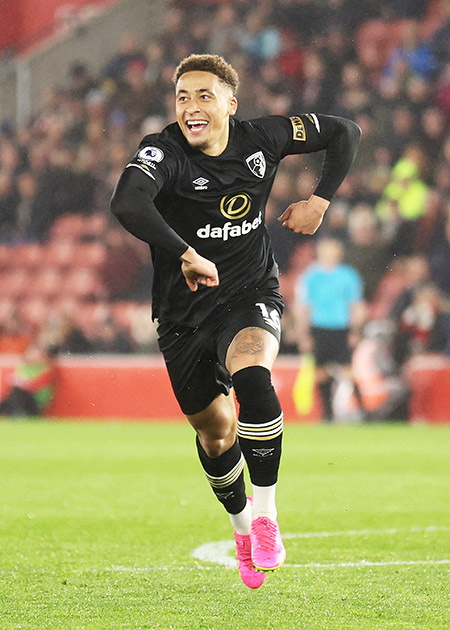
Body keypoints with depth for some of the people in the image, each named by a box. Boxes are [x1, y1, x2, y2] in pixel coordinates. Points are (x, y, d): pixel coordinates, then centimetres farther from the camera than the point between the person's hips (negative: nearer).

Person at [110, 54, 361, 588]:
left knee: (251, 379, -32)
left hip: (250, 299, 0)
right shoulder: (163, 152, -17)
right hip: (184, 314, 0)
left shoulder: (261, 138, -6)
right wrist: (187, 256, -42)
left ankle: (266, 515, -20)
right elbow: (127, 203, -39)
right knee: (215, 434, 12)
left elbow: (344, 133, 9)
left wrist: (320, 201, 0)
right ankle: (241, 523, 43)